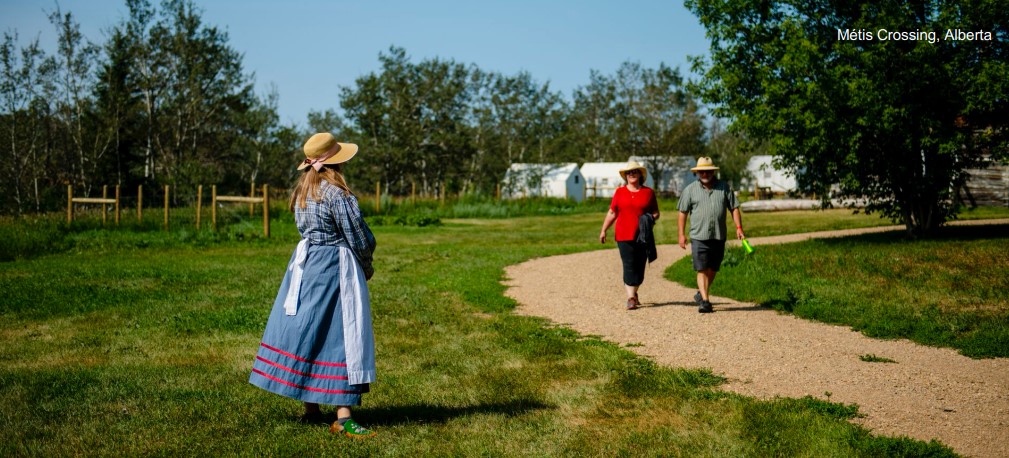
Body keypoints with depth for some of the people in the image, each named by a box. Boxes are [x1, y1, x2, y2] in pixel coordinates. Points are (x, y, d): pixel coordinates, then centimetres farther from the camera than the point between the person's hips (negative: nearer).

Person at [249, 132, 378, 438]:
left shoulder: (301, 191, 8)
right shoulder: (337, 195, -16)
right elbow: (360, 239, -13)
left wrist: (359, 264, 11)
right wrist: (366, 267, 8)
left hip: (305, 264, 8)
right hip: (336, 268, -8)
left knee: (307, 333, 12)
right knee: (341, 337, -5)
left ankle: (310, 409, 20)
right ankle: (343, 418, -5)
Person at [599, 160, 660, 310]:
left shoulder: (648, 192, 7)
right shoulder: (619, 192, 7)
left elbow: (656, 213, 12)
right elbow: (612, 213, 10)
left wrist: (651, 219, -10)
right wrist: (603, 231, 7)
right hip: (624, 236, -1)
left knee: (639, 267, 7)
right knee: (629, 266, -8)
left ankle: (633, 292, 27)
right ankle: (631, 298, -9)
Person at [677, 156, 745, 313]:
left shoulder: (724, 187, 9)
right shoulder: (690, 190, 3)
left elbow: (734, 208, 10)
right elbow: (682, 213, 5)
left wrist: (739, 227, -1)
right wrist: (681, 234, 0)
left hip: (719, 237, 3)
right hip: (699, 237, -3)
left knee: (712, 270, 12)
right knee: (702, 270, -10)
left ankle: (701, 294, 31)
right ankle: (705, 300, -13)